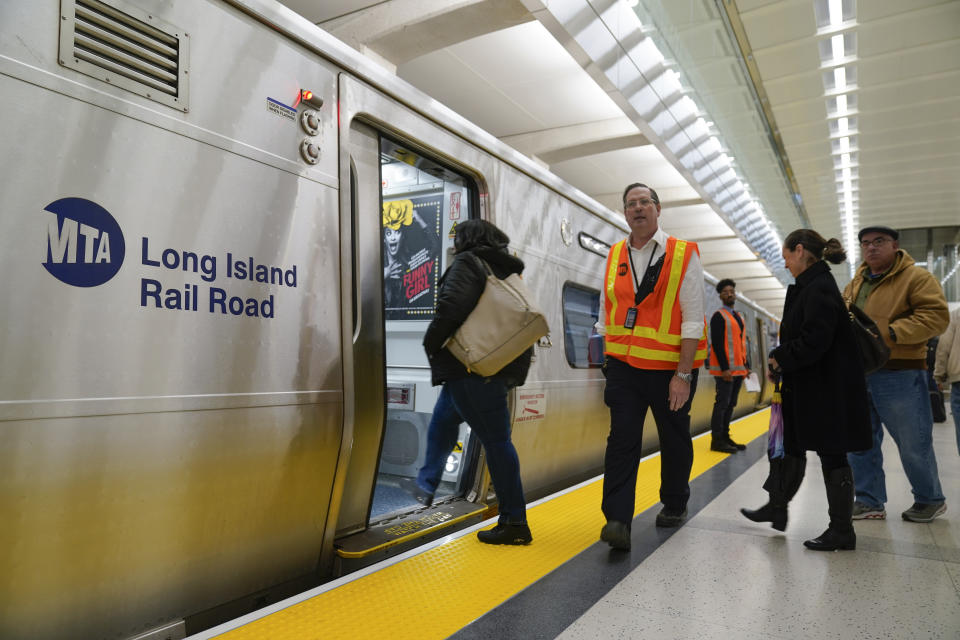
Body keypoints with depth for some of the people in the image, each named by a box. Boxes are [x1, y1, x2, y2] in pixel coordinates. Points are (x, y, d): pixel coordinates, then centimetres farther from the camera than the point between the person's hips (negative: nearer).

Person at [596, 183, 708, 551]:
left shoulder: (683, 255, -4)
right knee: (622, 439, -6)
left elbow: (692, 318, -9)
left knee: (674, 440, 13)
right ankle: (618, 520, -6)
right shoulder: (615, 257, 8)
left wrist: (684, 373, -14)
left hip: (671, 367, -2)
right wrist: (608, 360, 11)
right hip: (624, 365, 2)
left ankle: (675, 505, 35)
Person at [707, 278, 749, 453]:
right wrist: (724, 368, -20)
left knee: (730, 404, 11)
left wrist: (746, 366, 16)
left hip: (738, 369, 9)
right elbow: (717, 343, -14)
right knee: (722, 403, -8)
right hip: (725, 370, -8)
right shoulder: (719, 316, -7)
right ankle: (716, 440, -4)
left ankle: (725, 437, 18)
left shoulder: (739, 317, 20)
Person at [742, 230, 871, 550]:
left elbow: (814, 341, -26)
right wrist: (781, 357, 4)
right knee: (790, 447, 17)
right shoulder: (810, 286, 12)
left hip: (825, 391, -10)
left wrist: (781, 359, -13)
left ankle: (842, 531, 15)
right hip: (807, 388, 10)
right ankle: (777, 508, 30)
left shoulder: (819, 289, -19)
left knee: (831, 455, 1)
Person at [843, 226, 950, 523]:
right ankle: (870, 501, 21)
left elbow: (936, 316, -15)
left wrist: (889, 333, -23)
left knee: (913, 445, 5)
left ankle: (930, 499, 27)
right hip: (857, 374, 6)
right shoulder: (853, 285, 15)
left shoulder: (916, 278, -5)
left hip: (899, 375, -6)